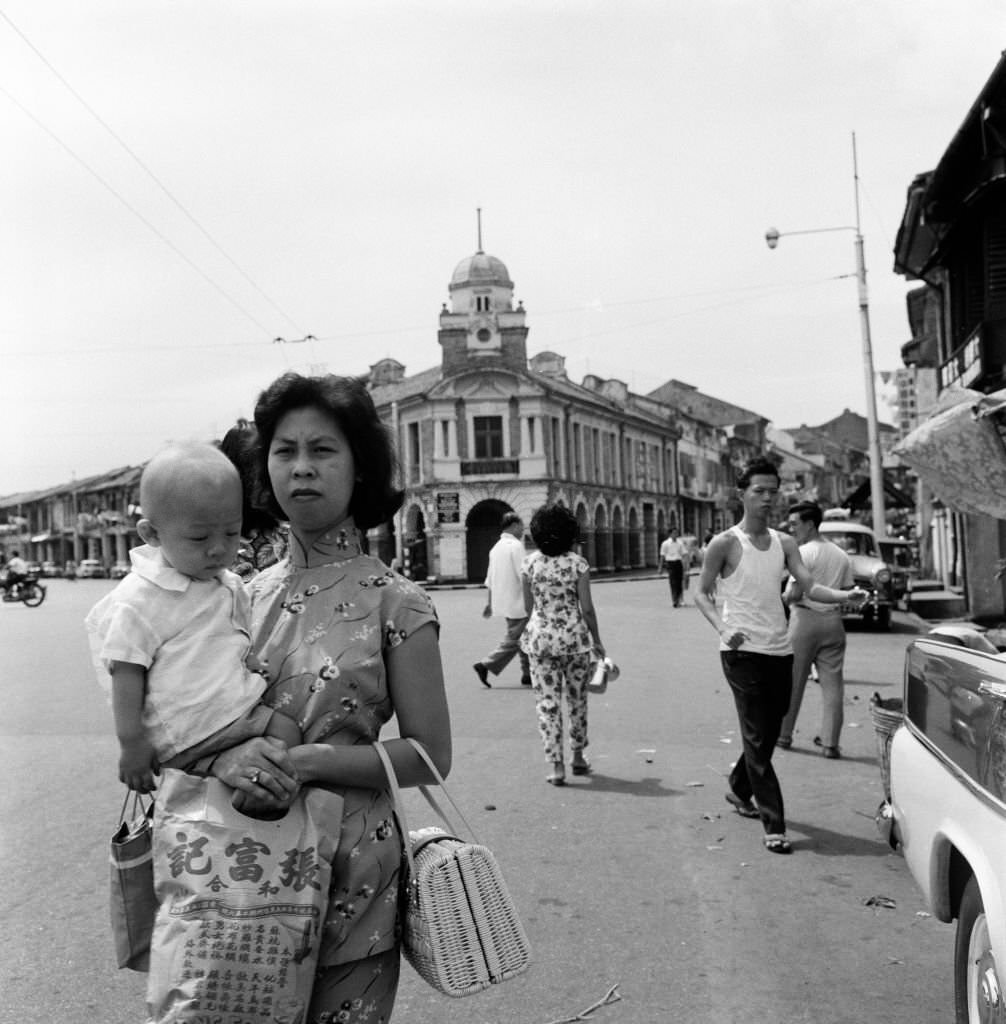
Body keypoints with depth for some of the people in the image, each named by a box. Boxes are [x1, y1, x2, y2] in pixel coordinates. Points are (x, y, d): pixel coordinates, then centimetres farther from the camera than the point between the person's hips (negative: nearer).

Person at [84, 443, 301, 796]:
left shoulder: (231, 587, 11)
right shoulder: (139, 600, -12)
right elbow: (127, 673, -11)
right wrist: (131, 743, -11)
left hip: (237, 710, 9)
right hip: (186, 737, -8)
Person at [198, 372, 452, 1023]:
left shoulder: (394, 602, -9)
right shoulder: (247, 596, 2)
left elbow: (429, 756, -9)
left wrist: (308, 761, -20)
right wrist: (224, 757, -18)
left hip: (348, 877, -3)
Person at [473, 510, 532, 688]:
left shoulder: (496, 547, 12)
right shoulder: (516, 545, -14)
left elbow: (490, 578, 15)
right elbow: (523, 576, -19)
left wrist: (489, 603, 19)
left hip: (503, 600, 9)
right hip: (517, 602, -9)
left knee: (524, 639, 15)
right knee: (512, 640, -3)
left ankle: (528, 674, 18)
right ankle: (485, 665, -6)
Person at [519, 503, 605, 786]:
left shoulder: (530, 563, -3)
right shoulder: (578, 563, -7)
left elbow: (528, 606, 3)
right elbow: (587, 608, -8)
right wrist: (596, 641, 4)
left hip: (540, 638, 0)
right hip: (575, 637, 0)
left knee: (547, 703, 4)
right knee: (577, 699, 17)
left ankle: (556, 766, 1)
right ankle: (578, 757, 29)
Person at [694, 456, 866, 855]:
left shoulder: (784, 543, 9)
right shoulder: (725, 543, -6)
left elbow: (809, 587, -2)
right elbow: (702, 594, 0)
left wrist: (844, 596, -21)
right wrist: (722, 628, -17)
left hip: (780, 652, 6)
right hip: (743, 653, -6)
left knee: (769, 733, 16)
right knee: (758, 738, -6)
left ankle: (739, 790, 40)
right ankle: (773, 825, -4)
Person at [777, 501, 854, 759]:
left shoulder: (804, 552, -10)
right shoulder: (842, 556, 11)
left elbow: (796, 593, -15)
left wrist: (781, 599, 3)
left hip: (805, 619, -5)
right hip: (833, 621, 5)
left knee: (792, 680, 6)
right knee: (832, 682, 5)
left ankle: (783, 735, 15)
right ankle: (829, 742, 4)